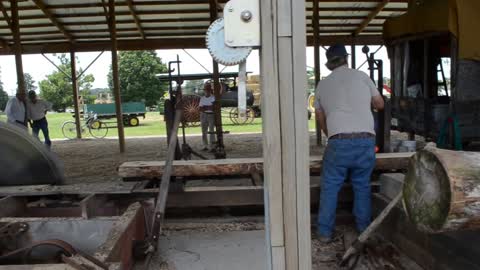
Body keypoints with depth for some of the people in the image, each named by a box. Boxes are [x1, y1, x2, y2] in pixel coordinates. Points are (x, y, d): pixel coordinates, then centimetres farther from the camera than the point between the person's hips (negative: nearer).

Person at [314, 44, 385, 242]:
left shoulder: (322, 85, 15)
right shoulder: (361, 76, 10)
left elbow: (320, 118, 24)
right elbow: (380, 104, 20)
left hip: (339, 142, 0)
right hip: (366, 141, 1)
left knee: (330, 187, 11)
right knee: (362, 186, 17)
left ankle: (325, 232, 13)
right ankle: (364, 228, 27)